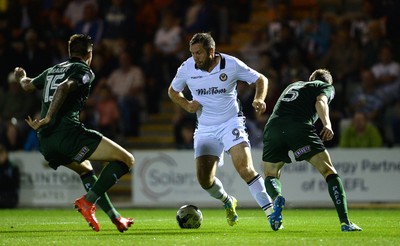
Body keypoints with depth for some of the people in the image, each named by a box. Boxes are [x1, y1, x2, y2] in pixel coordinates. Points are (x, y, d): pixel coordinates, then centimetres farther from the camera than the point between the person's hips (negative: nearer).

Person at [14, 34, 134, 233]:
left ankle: (115, 218, 26)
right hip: (68, 132, -8)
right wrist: (47, 119, -18)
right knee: (126, 160, -5)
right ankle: (88, 201, -16)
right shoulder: (84, 71, 2)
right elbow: (64, 88, -18)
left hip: (45, 142, 8)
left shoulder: (52, 70, 23)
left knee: (85, 170, 34)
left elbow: (28, 86, 41)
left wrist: (21, 77, 64)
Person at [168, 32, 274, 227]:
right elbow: (173, 91, 13)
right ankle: (228, 202, 26)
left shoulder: (231, 65, -12)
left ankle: (271, 212, -15)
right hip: (205, 129, 3)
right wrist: (187, 105, -6)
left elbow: (261, 79, 0)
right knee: (204, 178, -6)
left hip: (231, 122, -3)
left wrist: (259, 99, -19)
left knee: (245, 169, -23)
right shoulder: (187, 68, -5)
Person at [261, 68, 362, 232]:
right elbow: (320, 102, 0)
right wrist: (327, 124, -15)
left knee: (270, 174, 22)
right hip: (300, 127, -4)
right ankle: (345, 223, -8)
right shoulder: (327, 87, 22)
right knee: (329, 171, 3)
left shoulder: (293, 85, 38)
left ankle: (276, 198, -14)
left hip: (272, 126, 4)